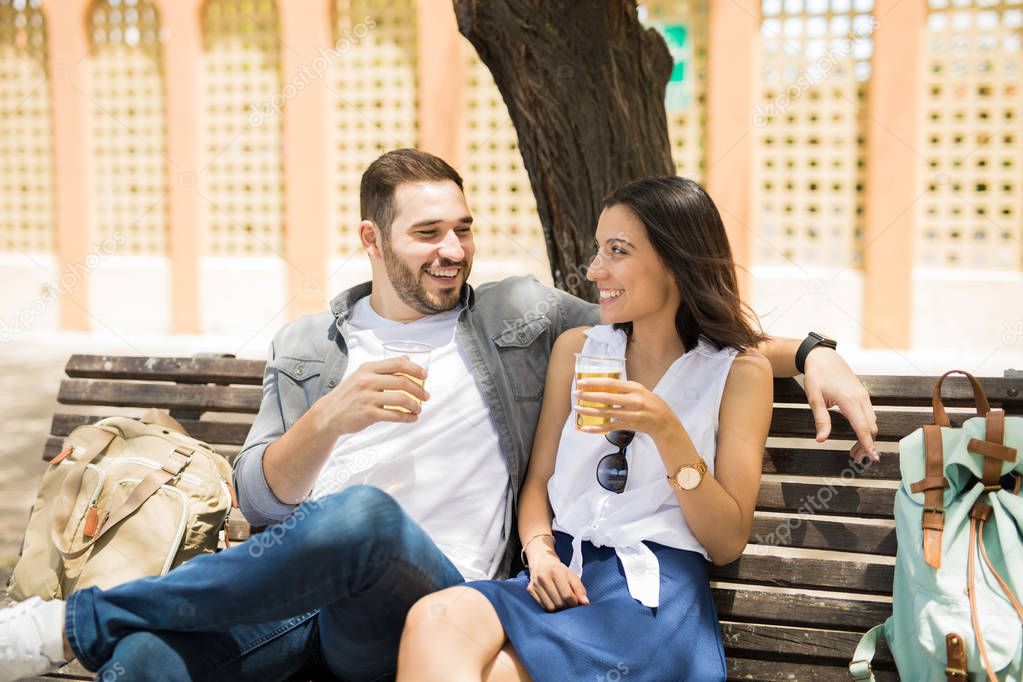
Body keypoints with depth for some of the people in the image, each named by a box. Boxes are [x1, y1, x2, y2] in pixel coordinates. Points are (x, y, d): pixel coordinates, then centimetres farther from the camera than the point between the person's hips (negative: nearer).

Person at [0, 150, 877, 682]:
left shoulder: (521, 316, 13)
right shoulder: (305, 348, 15)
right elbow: (259, 498, 4)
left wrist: (809, 349, 3)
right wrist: (329, 420, -16)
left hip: (430, 601, -1)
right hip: (291, 588, 1)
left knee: (361, 514, -37)